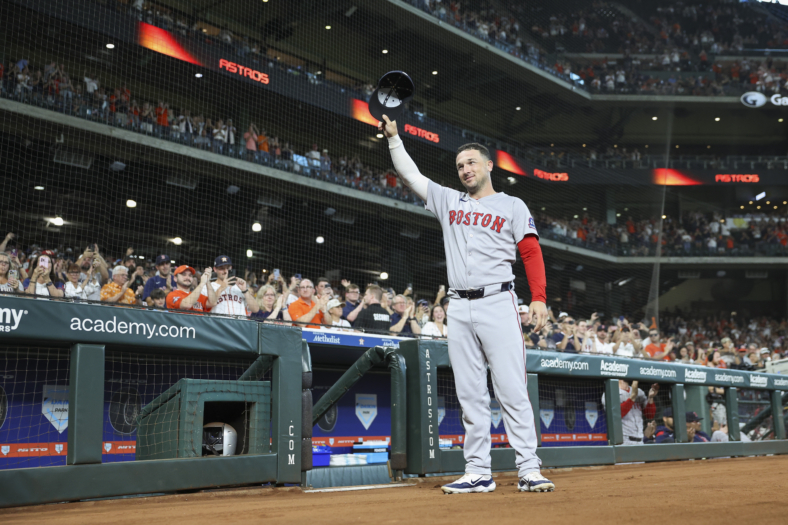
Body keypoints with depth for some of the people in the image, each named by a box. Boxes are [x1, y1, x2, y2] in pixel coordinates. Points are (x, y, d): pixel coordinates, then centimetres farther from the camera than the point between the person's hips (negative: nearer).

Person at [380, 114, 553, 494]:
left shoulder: (512, 206, 9)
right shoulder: (447, 200, 19)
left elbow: (532, 253, 1)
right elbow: (409, 174, 20)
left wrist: (538, 298, -10)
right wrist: (393, 137, 13)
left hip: (498, 303, -3)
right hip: (459, 308, 4)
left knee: (512, 390, -8)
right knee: (470, 394, 4)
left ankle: (528, 470, -5)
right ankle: (478, 473, 8)